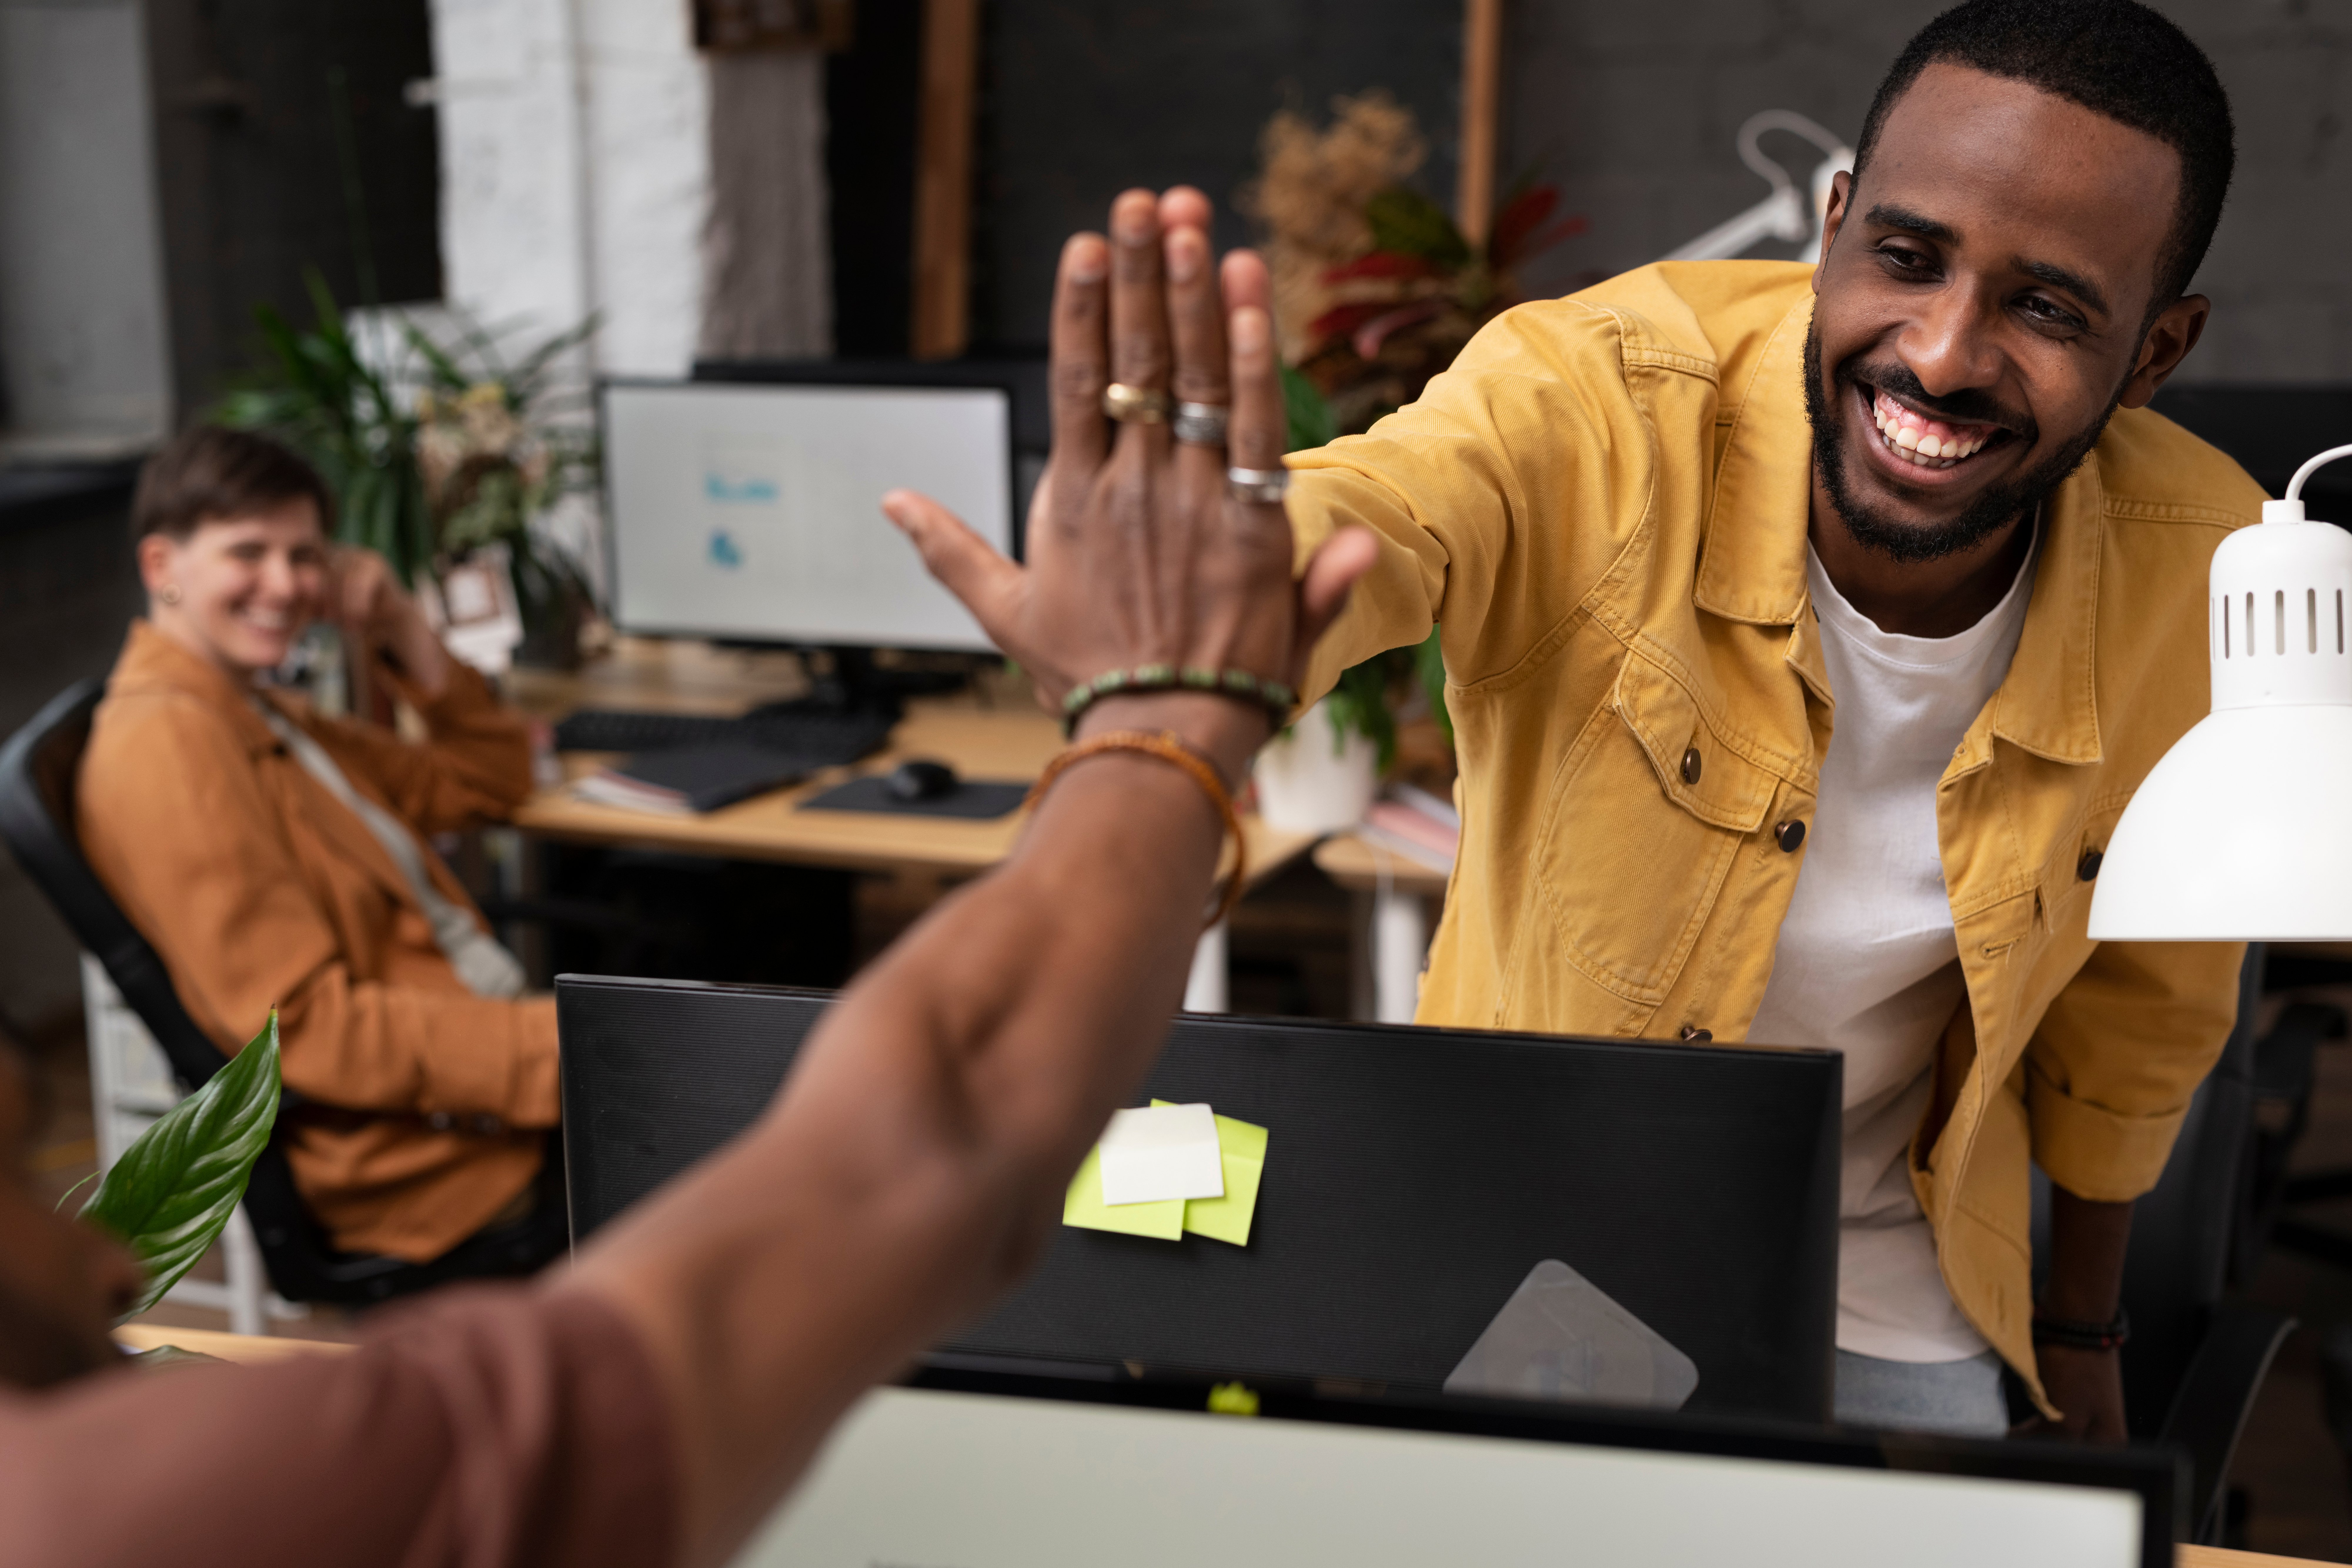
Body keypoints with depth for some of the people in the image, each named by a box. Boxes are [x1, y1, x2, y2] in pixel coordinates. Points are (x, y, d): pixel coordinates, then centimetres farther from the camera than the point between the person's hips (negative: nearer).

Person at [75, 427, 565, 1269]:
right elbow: (308, 1029, -22)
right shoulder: (165, 743, -16)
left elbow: (487, 781, 27)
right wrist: (562, 1048, -27)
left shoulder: (257, 717, 16)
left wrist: (405, 634, 11)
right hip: (443, 1174, -10)